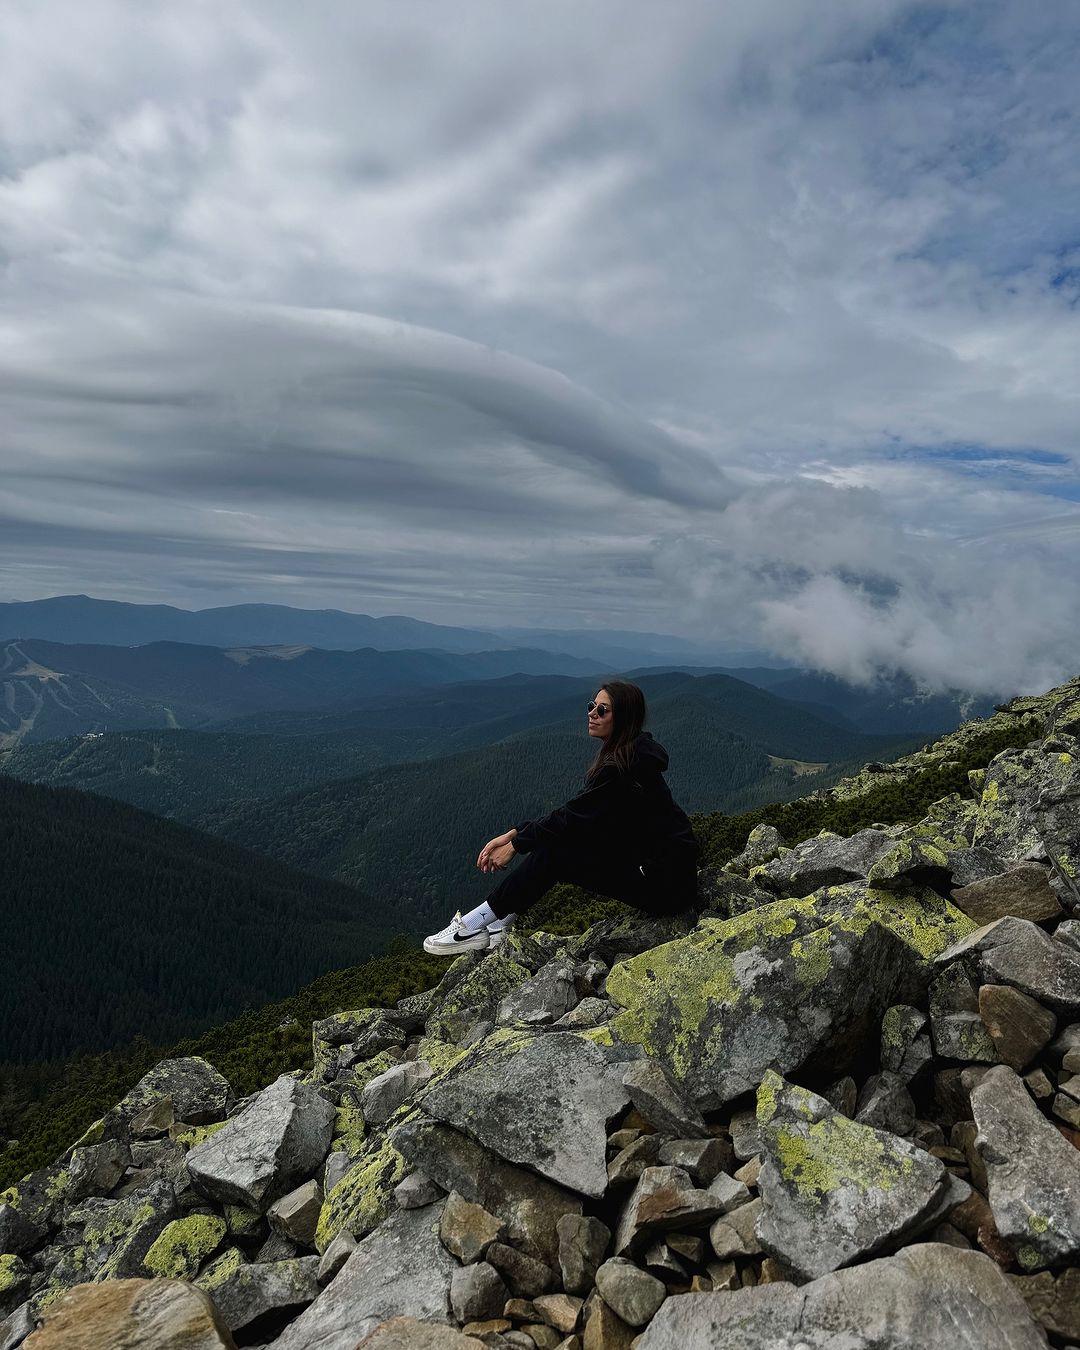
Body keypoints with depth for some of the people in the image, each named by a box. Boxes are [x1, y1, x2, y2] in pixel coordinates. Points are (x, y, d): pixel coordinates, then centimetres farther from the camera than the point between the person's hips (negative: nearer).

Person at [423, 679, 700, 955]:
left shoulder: (624, 766, -21)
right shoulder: (624, 754, 9)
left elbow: (574, 816, -18)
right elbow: (576, 812, 9)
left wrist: (516, 844, -6)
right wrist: (514, 834, 3)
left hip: (666, 885, -9)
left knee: (554, 852, -12)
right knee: (553, 836, 4)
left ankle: (478, 924, -1)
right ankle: (501, 921, 6)